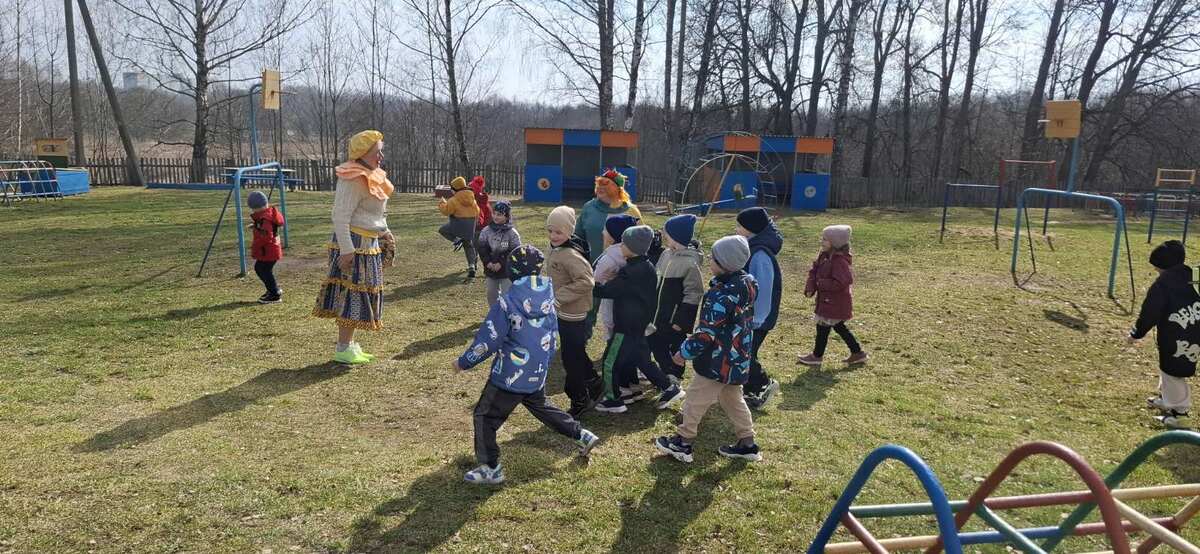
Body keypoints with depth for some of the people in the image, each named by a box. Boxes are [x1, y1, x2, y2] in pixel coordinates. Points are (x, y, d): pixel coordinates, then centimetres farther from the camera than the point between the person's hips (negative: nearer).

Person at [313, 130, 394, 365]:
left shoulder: (372, 176, 14)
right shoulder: (353, 179, -17)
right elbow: (341, 216, -22)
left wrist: (384, 232, 15)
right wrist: (346, 250, -26)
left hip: (369, 244, 10)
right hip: (354, 244, -10)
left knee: (362, 294, 14)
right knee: (352, 293, -5)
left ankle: (349, 344, 25)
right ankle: (343, 349, 3)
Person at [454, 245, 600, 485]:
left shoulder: (507, 302, -21)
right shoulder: (547, 296, -1)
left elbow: (487, 341, -17)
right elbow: (553, 333, 9)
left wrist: (464, 362, -3)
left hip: (511, 375, -7)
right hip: (538, 373, 7)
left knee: (485, 416, 8)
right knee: (541, 406, 30)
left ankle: (491, 469, 13)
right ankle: (582, 436, 32)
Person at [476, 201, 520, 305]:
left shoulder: (512, 233, -12)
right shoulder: (486, 231, -2)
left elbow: (514, 252, -14)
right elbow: (481, 248, -1)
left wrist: (501, 263, -19)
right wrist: (487, 261, -13)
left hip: (506, 270, -4)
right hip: (490, 269, 4)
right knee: (492, 293, 17)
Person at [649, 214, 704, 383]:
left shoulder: (690, 263, -23)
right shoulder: (667, 254, 1)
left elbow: (694, 294, -21)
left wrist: (681, 320, -18)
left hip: (676, 317, -8)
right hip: (660, 314, 8)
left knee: (676, 347, 9)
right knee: (655, 343, 17)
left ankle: (674, 376, 26)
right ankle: (667, 373, 34)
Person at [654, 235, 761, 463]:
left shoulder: (720, 296, -28)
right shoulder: (747, 282, -2)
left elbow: (706, 334, -24)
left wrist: (684, 352, -10)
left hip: (718, 362, -8)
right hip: (739, 358, 9)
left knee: (696, 399, 8)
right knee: (733, 399, 23)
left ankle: (683, 443, 22)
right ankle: (747, 444, 29)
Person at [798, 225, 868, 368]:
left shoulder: (839, 261, -26)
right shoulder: (824, 256, 4)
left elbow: (842, 282, -32)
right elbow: (814, 272, 6)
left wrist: (821, 284, -25)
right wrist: (810, 288, -10)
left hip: (835, 302, -10)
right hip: (827, 300, 10)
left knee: (823, 327, 3)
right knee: (839, 327, 20)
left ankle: (817, 356, 19)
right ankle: (858, 353, 30)